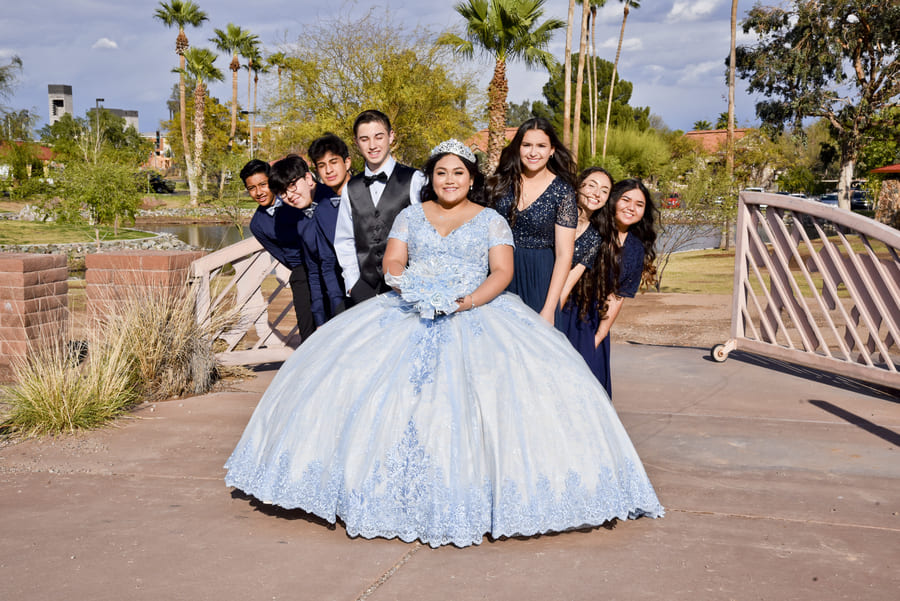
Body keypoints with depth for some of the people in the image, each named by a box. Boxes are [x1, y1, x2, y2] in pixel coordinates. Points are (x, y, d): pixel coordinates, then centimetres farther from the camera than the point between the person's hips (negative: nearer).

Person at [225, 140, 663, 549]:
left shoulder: (490, 220, 9)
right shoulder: (410, 215, 16)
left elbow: (502, 271, -1)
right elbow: (392, 263, 7)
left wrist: (471, 300, -18)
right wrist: (411, 287, -14)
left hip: (476, 315, -2)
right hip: (411, 314, 2)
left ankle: (473, 494, -20)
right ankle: (395, 489, -9)